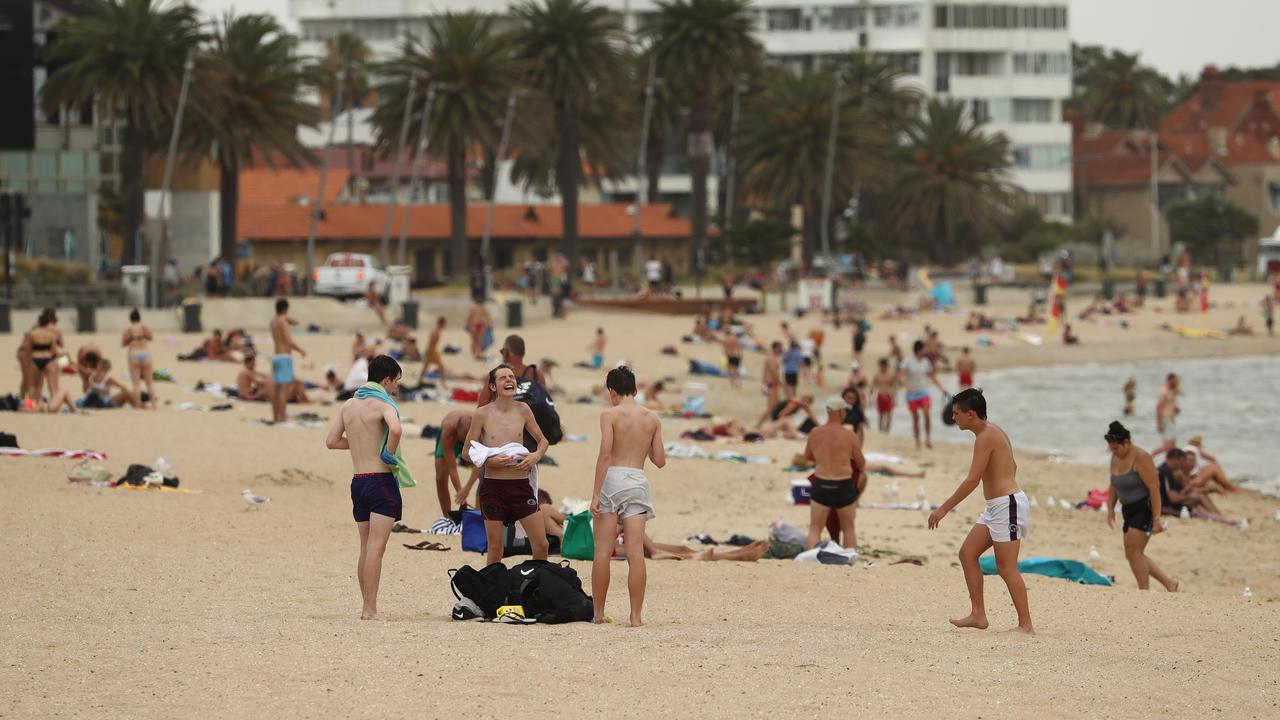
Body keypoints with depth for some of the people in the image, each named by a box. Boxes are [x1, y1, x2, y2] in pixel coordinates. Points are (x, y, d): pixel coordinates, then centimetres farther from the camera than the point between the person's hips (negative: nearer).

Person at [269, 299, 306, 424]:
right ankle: (281, 417, -17)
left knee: (276, 388, 10)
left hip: (276, 357, 9)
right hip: (285, 357, -9)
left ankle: (275, 416, 12)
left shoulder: (274, 321, 13)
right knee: (285, 387, -11)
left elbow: (295, 322, 23)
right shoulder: (282, 321, -12)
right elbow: (289, 341, -19)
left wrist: (287, 318, 5)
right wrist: (301, 351, -7)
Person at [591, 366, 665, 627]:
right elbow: (660, 460, 9)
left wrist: (596, 494, -13)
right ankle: (635, 615, -5)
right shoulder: (652, 419, 9)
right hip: (638, 482, 3)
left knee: (603, 551, 4)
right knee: (636, 552, -1)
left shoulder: (610, 415, -4)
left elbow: (605, 454, -13)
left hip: (612, 479, -3)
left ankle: (598, 613, 7)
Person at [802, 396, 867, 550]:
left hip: (821, 484, 1)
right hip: (844, 486, -1)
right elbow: (861, 464, 2)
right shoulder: (849, 436, -9)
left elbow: (807, 457, 15)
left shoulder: (815, 433, -1)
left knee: (815, 529, 4)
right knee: (848, 529, 15)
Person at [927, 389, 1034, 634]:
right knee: (967, 554, 10)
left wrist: (944, 508, -19)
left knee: (1006, 567, -7)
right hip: (995, 507, 10)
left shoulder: (986, 437, -16)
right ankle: (978, 615, 10)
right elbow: (1012, 466, 26)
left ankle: (1026, 625, -4)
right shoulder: (993, 431, 14)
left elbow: (973, 479, -22)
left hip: (1008, 504, -10)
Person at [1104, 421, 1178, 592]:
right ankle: (1169, 583, 19)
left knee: (1133, 552, -14)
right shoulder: (1116, 458, 8)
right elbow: (1114, 487, 18)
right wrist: (1110, 509, 8)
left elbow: (1154, 488, -20)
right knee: (1133, 555, 9)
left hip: (1145, 508, -9)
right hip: (1129, 510, 9)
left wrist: (1156, 518, -23)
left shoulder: (1140, 458, -17)